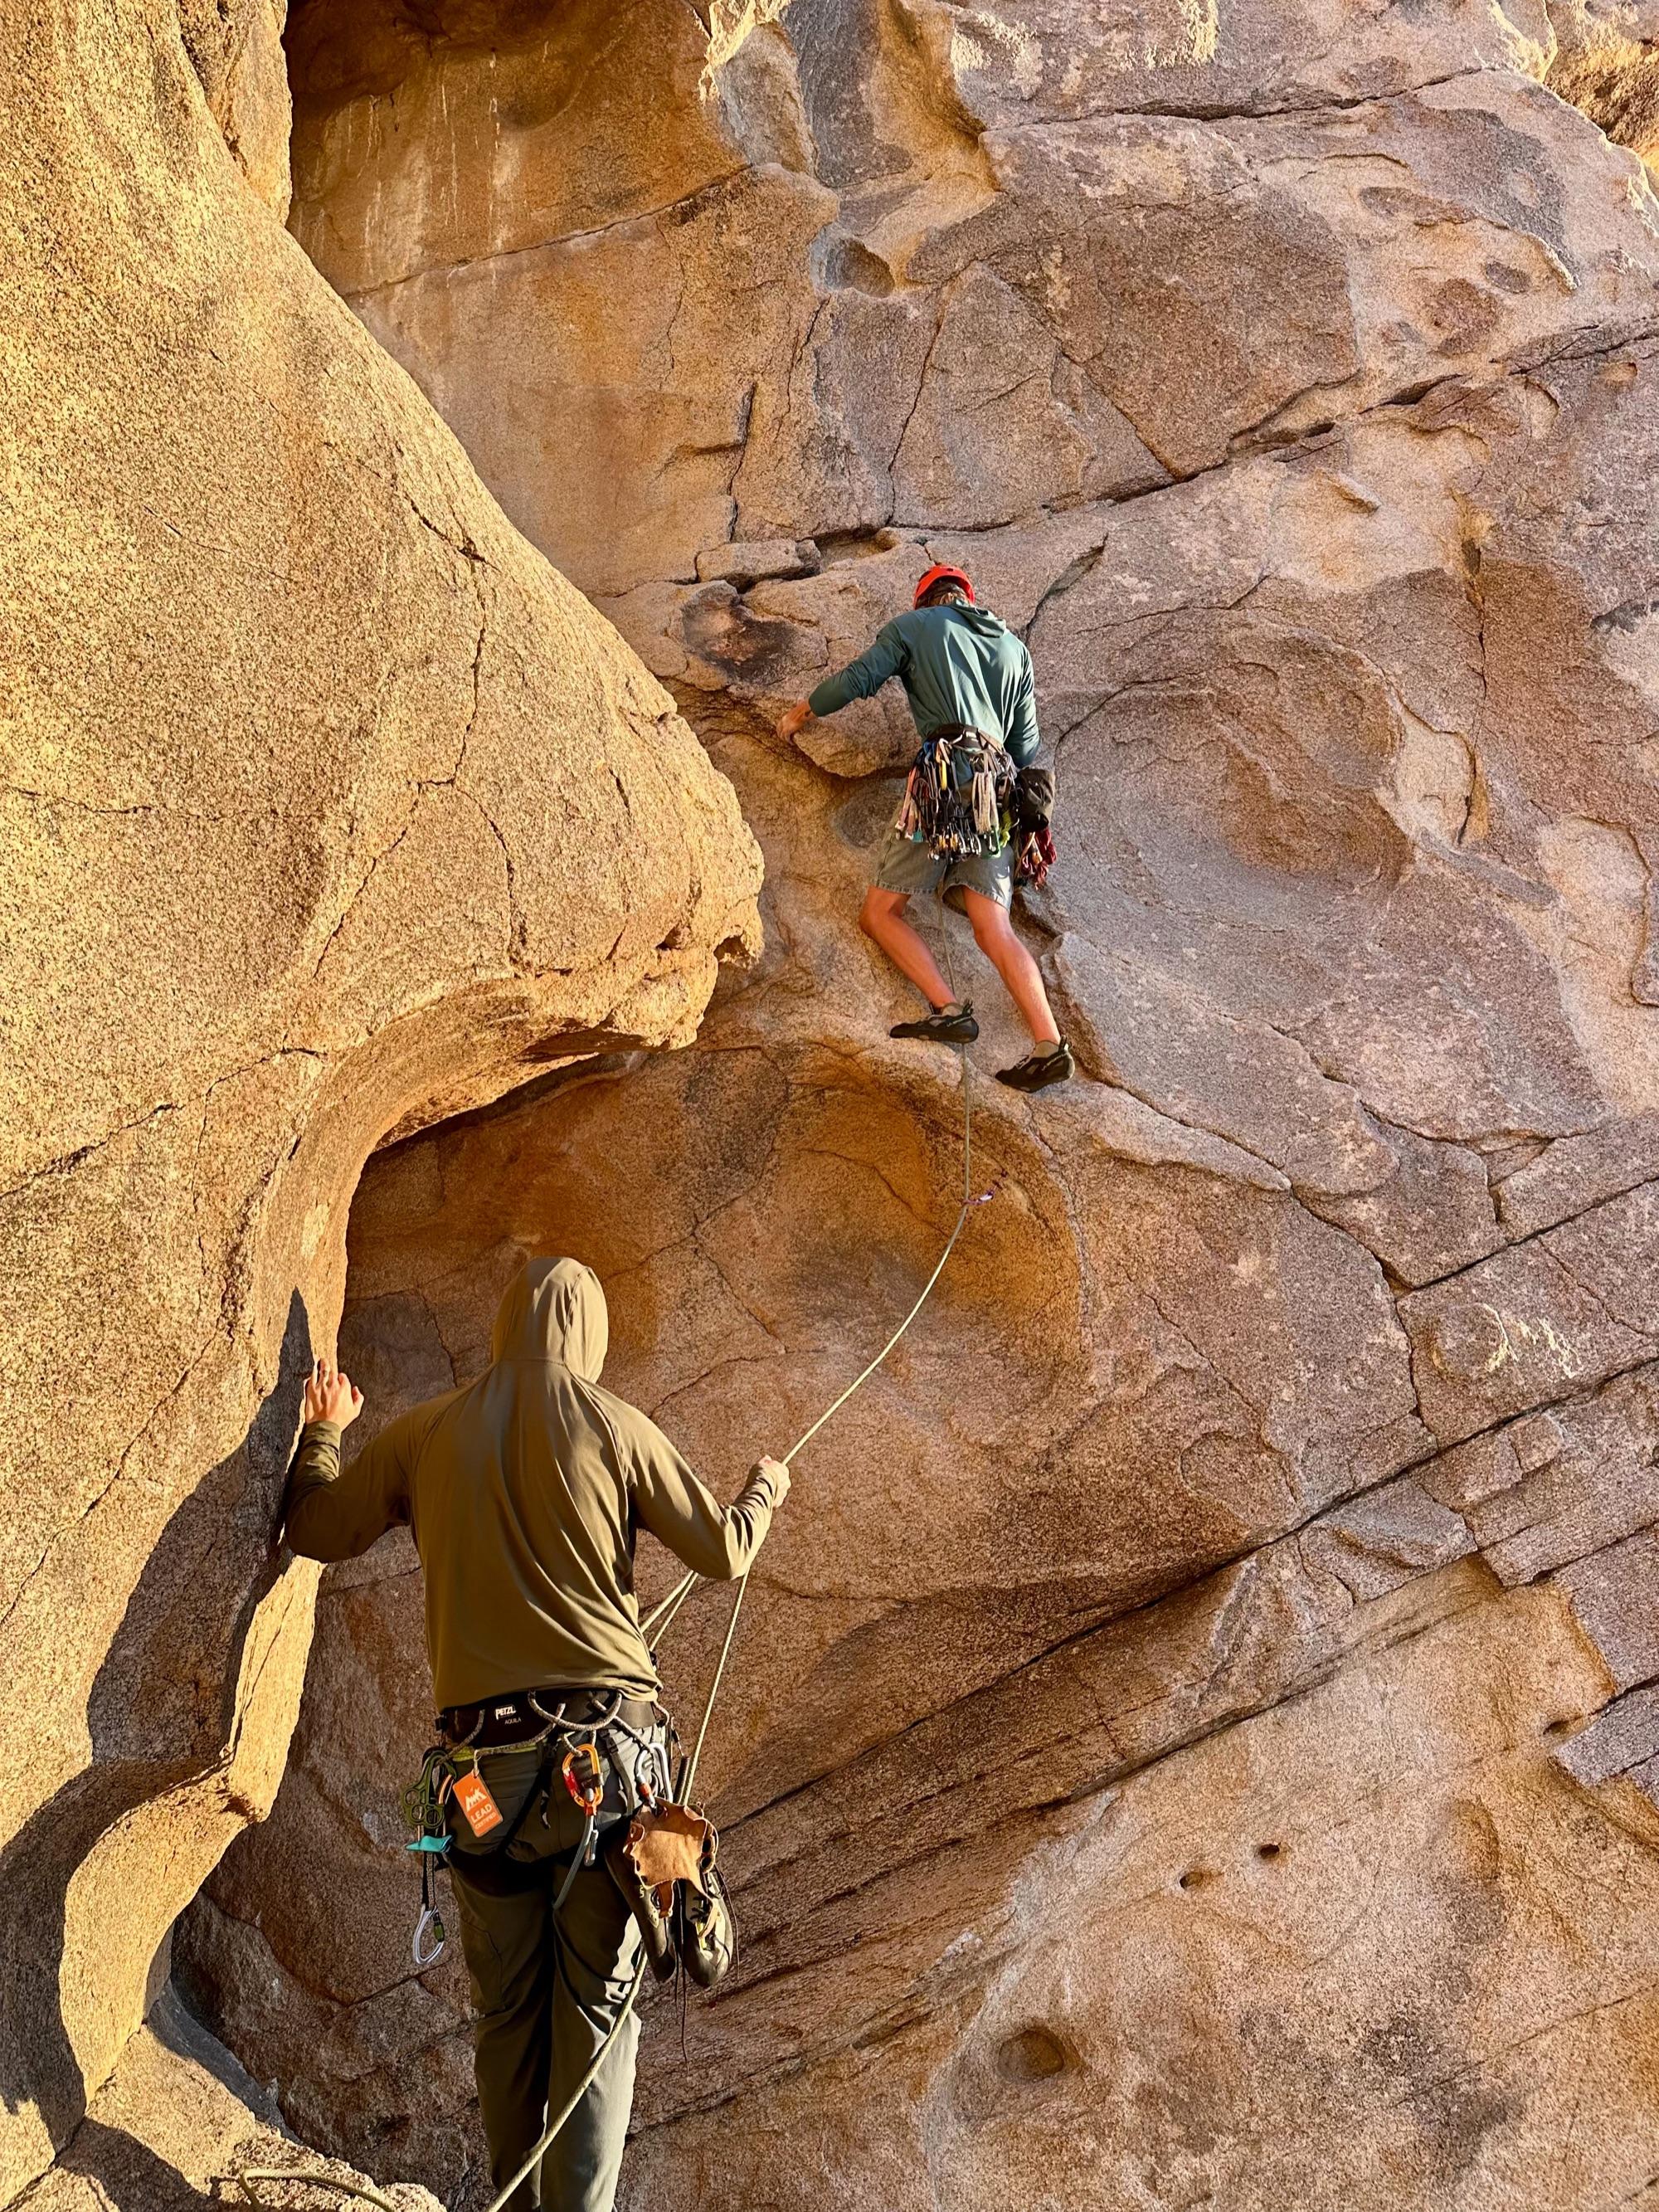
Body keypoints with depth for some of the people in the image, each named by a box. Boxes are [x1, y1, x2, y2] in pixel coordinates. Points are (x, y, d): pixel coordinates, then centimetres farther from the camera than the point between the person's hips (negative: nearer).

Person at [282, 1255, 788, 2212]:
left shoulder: (426, 1433, 6)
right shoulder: (615, 1428, 1)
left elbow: (316, 1531, 16)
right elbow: (724, 1552, 4)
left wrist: (324, 1432, 33)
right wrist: (765, 1489, 25)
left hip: (487, 1756, 2)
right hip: (608, 1748, -2)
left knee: (506, 2007, 14)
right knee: (600, 2000, 4)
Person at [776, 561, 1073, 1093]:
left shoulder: (915, 625, 14)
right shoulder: (1014, 648, 27)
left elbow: (856, 679, 5)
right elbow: (1027, 748, 21)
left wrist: (799, 712, 21)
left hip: (943, 775, -5)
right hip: (997, 796, 5)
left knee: (881, 911, 1)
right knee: (995, 932, -4)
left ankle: (948, 1009, -17)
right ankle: (1049, 1045, -19)